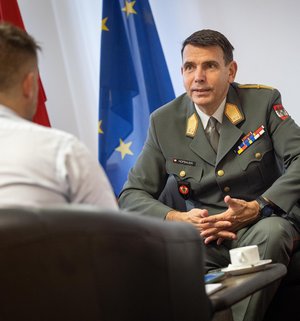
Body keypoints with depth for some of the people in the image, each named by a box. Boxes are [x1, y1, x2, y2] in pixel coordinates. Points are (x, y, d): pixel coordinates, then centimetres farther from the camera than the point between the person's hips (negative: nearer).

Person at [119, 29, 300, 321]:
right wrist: (178, 218, -17)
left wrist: (257, 208, -23)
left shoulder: (263, 102, 0)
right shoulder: (164, 122, 4)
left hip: (262, 224, 0)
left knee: (271, 231, -37)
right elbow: (131, 195, 4)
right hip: (205, 233, 0)